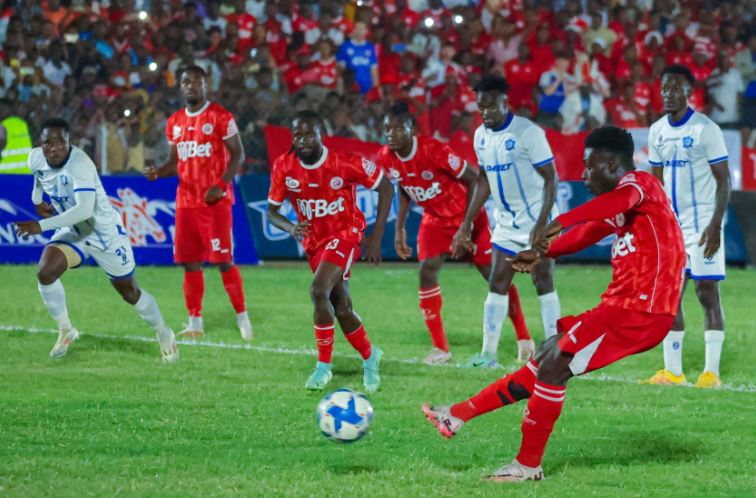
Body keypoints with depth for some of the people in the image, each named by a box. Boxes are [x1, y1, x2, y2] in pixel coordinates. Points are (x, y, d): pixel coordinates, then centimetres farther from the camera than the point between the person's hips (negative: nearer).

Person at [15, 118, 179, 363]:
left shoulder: (80, 165, -35)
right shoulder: (36, 159, -13)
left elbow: (84, 210, -46)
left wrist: (41, 226, -49)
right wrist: (37, 200, 16)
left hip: (105, 231, -5)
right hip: (73, 232, 5)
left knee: (130, 293, 8)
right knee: (45, 273, -19)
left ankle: (163, 334, 34)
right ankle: (65, 331, 3)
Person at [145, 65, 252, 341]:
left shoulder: (220, 117, -5)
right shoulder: (175, 122, 14)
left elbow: (237, 154, -7)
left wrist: (221, 185, -18)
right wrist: (158, 172, 0)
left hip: (215, 200, -6)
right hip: (186, 201, 6)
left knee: (223, 259, -8)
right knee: (189, 262, 5)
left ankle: (242, 317, 1)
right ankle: (195, 322, 12)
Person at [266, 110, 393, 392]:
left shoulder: (345, 163, -22)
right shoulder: (284, 168, -12)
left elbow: (385, 188, -10)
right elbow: (272, 211, 0)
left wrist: (376, 237, -12)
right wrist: (290, 228, -23)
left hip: (345, 234, -5)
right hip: (314, 241, 5)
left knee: (318, 291, -25)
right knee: (341, 310, 11)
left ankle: (324, 365, -12)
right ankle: (369, 356, 37)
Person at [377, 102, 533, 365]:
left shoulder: (434, 151, -31)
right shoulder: (386, 159, -12)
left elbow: (474, 179, -22)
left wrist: (468, 222, -22)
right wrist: (400, 229, 6)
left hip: (466, 215, -5)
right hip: (435, 220, 5)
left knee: (495, 274, 3)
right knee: (427, 272, -13)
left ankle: (524, 338, 18)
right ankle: (440, 349, -4)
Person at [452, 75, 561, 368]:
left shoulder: (528, 133, -17)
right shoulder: (481, 136, 5)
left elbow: (550, 178, -16)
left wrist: (542, 224, -23)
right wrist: (467, 224, 14)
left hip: (537, 221, -7)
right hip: (507, 223, 7)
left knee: (543, 281, -6)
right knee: (497, 284, 4)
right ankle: (488, 353, 7)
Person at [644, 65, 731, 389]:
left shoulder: (706, 130, -10)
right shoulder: (657, 131, 9)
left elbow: (723, 180, -10)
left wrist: (715, 225, -18)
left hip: (701, 223, -7)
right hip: (671, 224, 7)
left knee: (707, 292, -6)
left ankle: (711, 372, -5)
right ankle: (672, 371, 10)